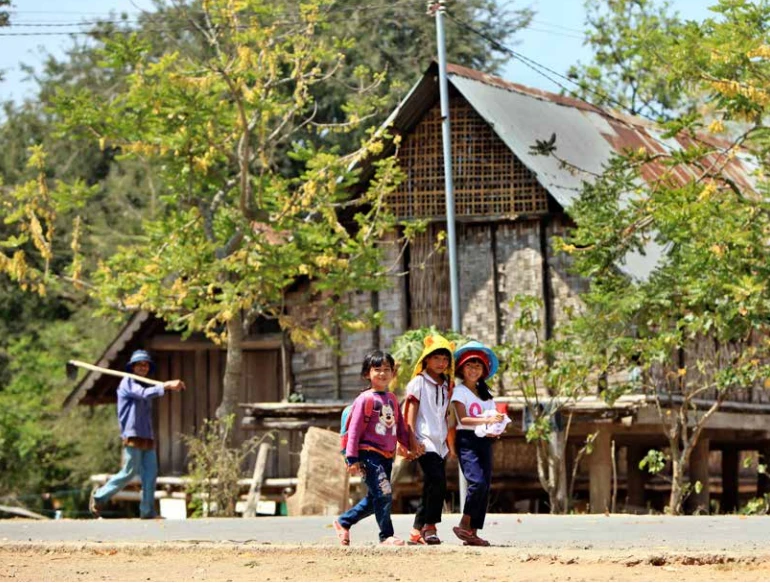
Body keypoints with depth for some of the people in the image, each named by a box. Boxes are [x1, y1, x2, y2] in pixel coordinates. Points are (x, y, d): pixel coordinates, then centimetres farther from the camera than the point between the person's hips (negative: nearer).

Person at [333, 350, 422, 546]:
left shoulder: (392, 399, 13)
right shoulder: (365, 399, -7)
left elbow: (400, 426, 17)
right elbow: (354, 429, -9)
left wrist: (410, 444, 1)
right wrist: (352, 458, -12)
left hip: (387, 455, 7)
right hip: (370, 454, -7)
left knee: (374, 499, 12)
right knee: (384, 493, -14)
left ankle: (343, 522, 28)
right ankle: (386, 536, -5)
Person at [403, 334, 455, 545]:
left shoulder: (446, 386, 18)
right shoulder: (419, 382, -1)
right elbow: (411, 413, -5)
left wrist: (450, 442, 20)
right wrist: (412, 440, -13)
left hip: (440, 442, 7)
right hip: (425, 442, -7)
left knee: (431, 488, 7)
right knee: (438, 481, -21)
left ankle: (417, 531, 13)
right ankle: (430, 526, -14)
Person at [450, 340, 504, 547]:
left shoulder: (485, 393, 19)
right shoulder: (459, 391, 0)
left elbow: (494, 418, 14)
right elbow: (463, 419, -12)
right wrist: (487, 420, -24)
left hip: (485, 441, 6)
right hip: (467, 439, -6)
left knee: (485, 485, 0)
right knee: (477, 481, -21)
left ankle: (473, 532, 3)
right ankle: (464, 525, -9)